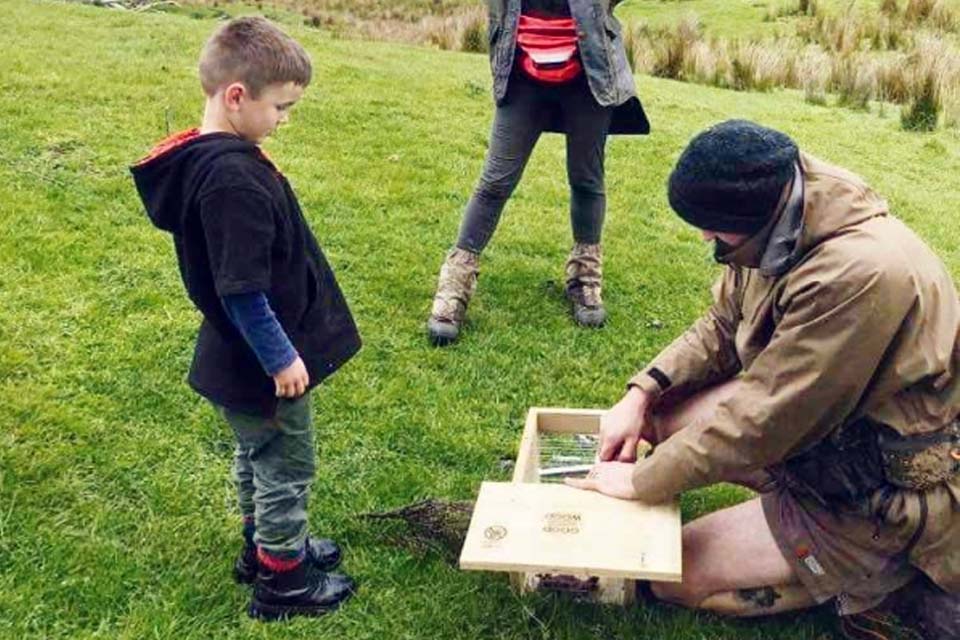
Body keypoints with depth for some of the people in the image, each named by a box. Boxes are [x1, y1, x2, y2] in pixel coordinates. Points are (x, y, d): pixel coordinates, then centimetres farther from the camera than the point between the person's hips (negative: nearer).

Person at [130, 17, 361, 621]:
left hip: (242, 356, 10)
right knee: (286, 466, 8)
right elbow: (243, 290, -29)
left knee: (257, 456, 25)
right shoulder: (233, 178, -30)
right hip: (263, 363, -10)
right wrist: (280, 357, -19)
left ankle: (264, 544, 45)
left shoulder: (206, 157, 2)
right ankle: (283, 582, 26)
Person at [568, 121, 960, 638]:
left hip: (886, 501, -9)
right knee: (664, 412, 4)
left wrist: (642, 480, -18)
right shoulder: (780, 225, -8)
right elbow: (722, 328, 7)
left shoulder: (860, 276, -35)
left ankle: (900, 578, 2)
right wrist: (641, 394, -6)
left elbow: (763, 419, -29)